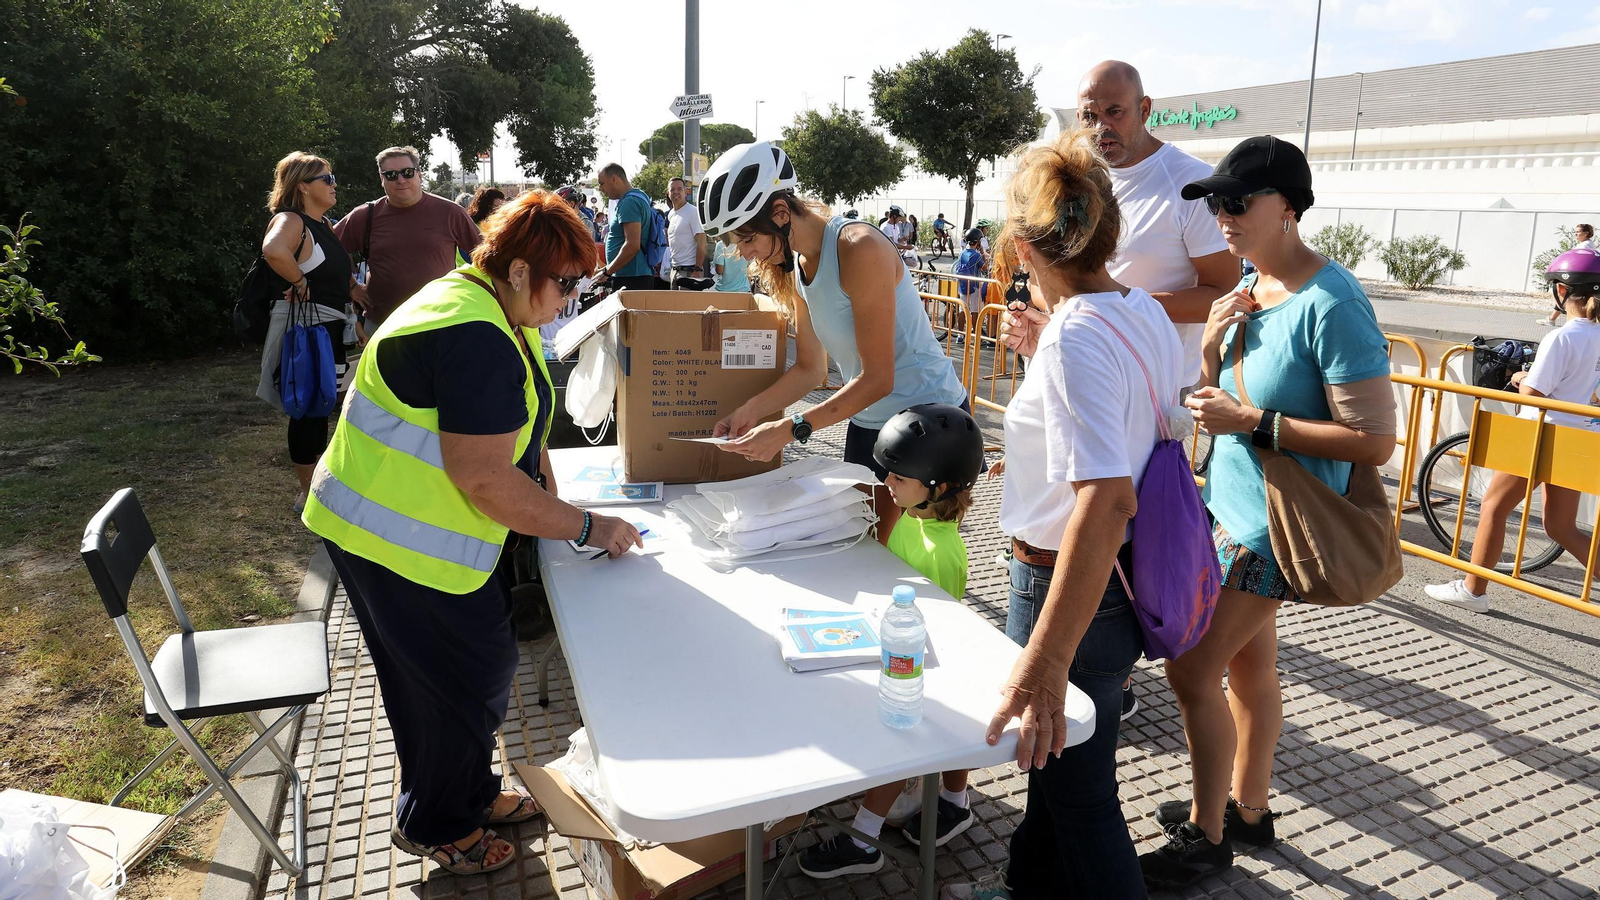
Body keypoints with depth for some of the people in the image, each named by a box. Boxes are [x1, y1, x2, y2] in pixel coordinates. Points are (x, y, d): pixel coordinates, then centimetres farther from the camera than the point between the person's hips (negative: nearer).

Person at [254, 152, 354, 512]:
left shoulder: (324, 225, 14)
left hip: (329, 328, 9)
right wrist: (300, 283, -25)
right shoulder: (290, 221, -15)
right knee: (309, 409, -2)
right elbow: (274, 250, -38)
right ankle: (307, 493, 9)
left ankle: (316, 480, 32)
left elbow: (340, 274, 26)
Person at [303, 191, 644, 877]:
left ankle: (472, 795, 39)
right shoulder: (474, 340, -28)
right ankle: (432, 826, 27)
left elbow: (521, 427, 13)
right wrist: (588, 529, -22)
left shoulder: (500, 315, 7)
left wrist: (553, 506, 3)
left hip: (441, 530, 10)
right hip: (396, 539, -10)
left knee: (483, 665, 19)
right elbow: (487, 480, -31)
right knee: (463, 684, 4)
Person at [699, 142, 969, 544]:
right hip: (868, 420, 8)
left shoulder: (859, 249, -24)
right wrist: (751, 410, -10)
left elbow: (877, 379, -23)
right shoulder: (794, 266, 2)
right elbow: (810, 369, 5)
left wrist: (792, 428, -28)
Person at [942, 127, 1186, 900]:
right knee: (1056, 756, 29)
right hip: (1125, 577, 10)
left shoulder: (1074, 338, -27)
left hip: (1073, 590, -9)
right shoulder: (1146, 311, 0)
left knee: (1079, 789, 13)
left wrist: (1046, 660, -42)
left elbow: (1106, 498, -39)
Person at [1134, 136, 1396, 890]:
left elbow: (1375, 440, -22)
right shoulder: (1249, 285, 5)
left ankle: (1206, 835, 16)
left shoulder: (1330, 304, -21)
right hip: (1230, 503, 8)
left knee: (1193, 670, -4)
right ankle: (1247, 808, 36)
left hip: (1273, 524, -8)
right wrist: (1212, 343, -7)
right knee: (1248, 663, 19)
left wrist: (1252, 421, -24)